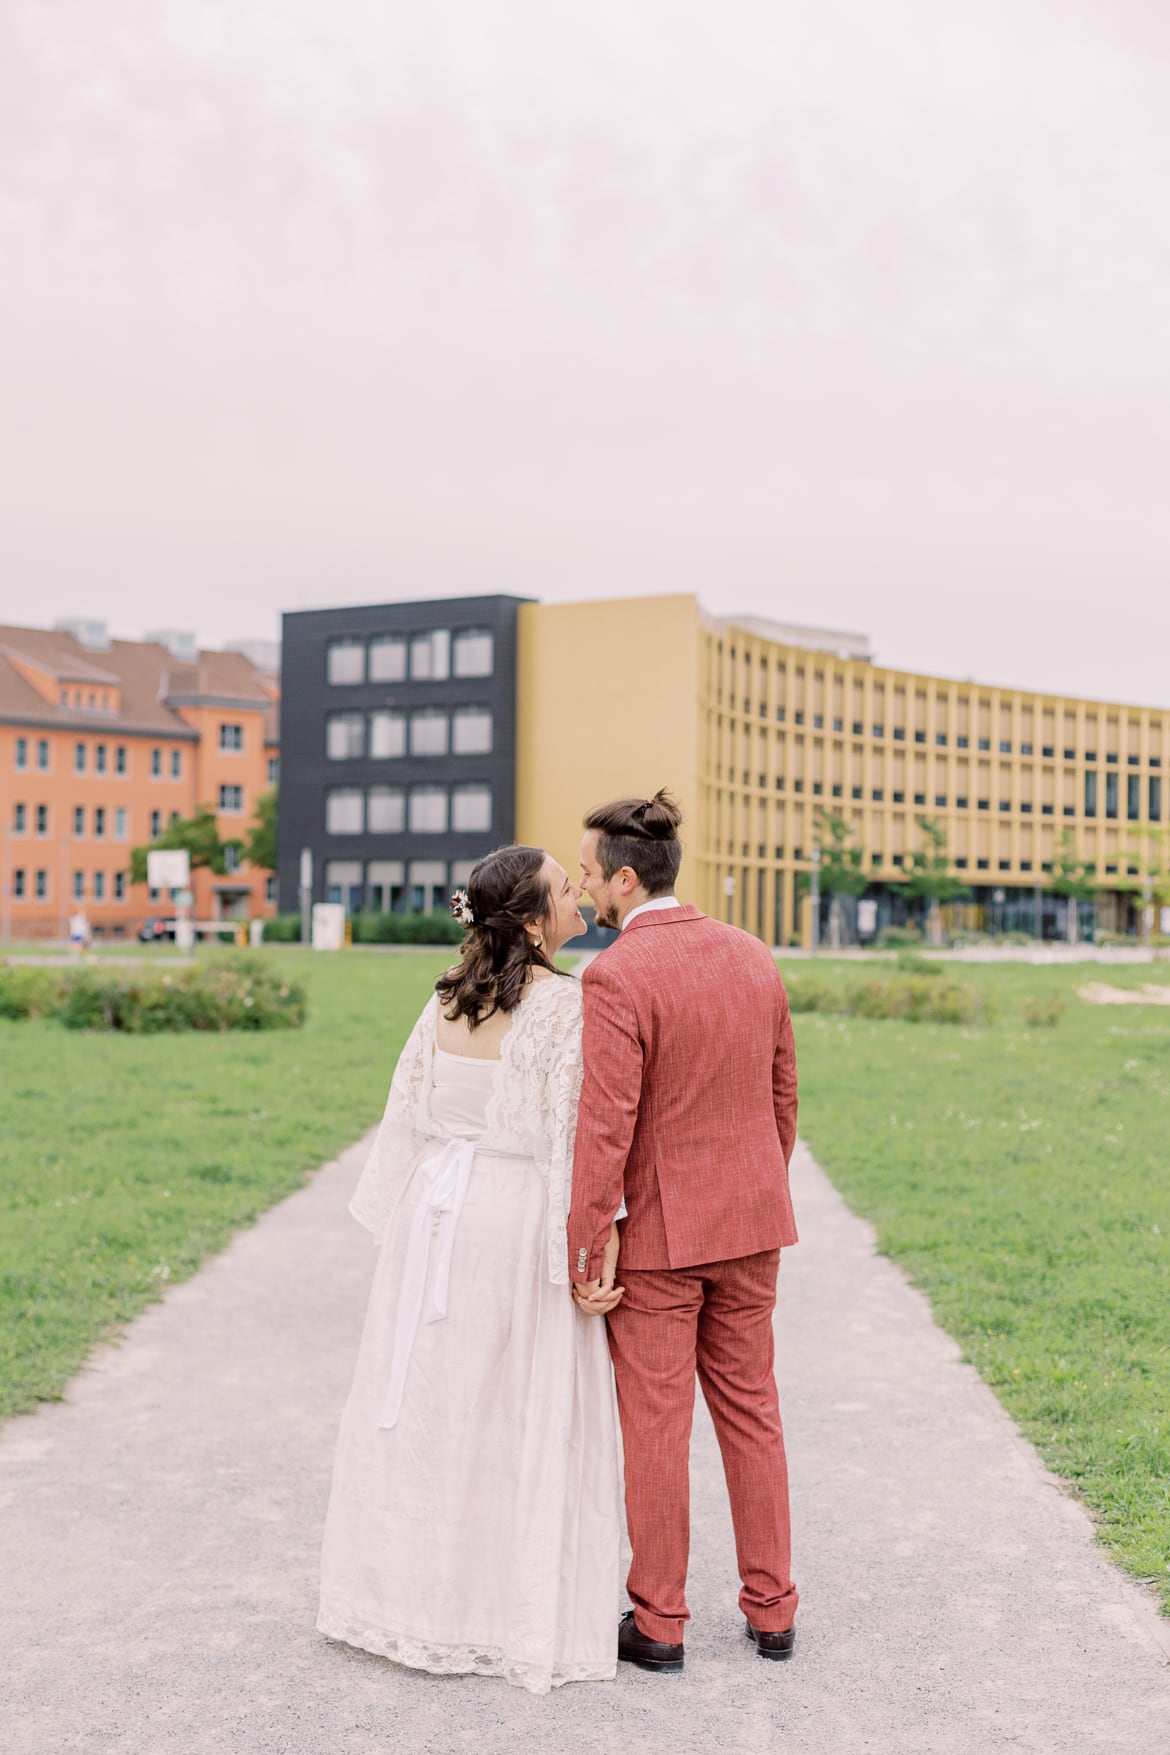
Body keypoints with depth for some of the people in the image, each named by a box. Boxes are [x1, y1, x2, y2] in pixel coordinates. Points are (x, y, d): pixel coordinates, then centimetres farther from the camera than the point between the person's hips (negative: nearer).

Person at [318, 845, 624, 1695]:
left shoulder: (448, 999, 4)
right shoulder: (564, 1006, -15)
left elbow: (409, 1114, 8)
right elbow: (574, 1138, -17)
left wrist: (403, 1219, 18)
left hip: (438, 1209, 6)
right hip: (518, 1219, -6)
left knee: (432, 1403, 16)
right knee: (522, 1419, 6)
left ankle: (417, 1593, 29)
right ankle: (522, 1613, 16)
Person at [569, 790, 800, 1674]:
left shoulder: (616, 977, -18)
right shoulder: (753, 956, 3)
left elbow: (605, 1128, -21)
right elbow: (783, 1096, 10)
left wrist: (584, 1256, -15)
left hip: (656, 1230, -6)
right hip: (748, 1225, 6)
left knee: (655, 1425, 6)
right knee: (750, 1411, 16)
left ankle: (658, 1623, 19)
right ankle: (771, 1609, 24)